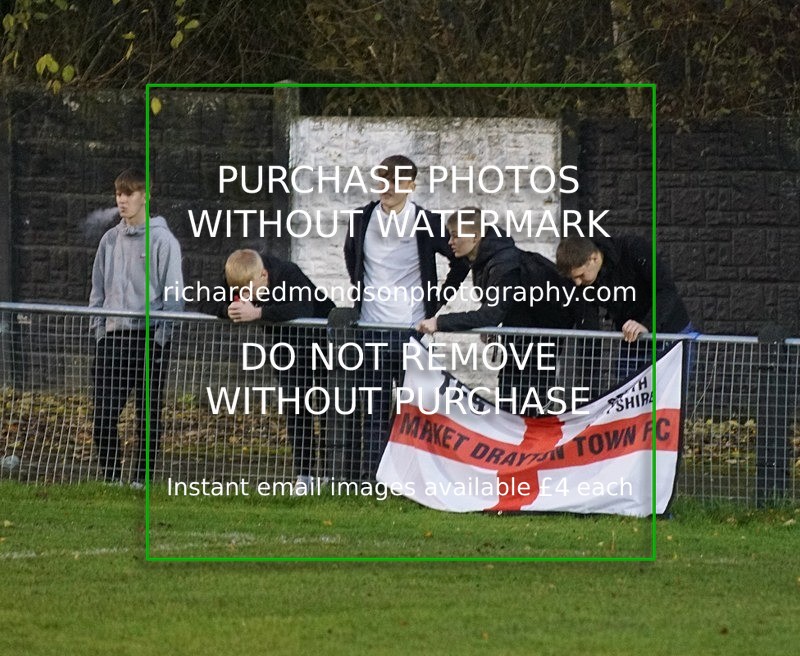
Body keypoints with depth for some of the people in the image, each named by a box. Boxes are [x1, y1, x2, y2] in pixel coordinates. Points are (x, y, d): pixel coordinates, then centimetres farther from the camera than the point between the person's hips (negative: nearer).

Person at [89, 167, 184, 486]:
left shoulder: (163, 240, -3)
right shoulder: (110, 239, 12)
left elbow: (173, 293, -6)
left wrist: (162, 336, -12)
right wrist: (99, 327, 6)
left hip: (149, 337, -4)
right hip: (112, 336, 5)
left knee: (148, 412, 2)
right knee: (104, 412, -1)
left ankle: (141, 477, 7)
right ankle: (110, 476, 6)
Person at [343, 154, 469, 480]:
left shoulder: (427, 224, -7)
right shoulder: (363, 218, 3)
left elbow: (461, 261, 5)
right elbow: (351, 252, 25)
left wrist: (436, 301, 4)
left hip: (411, 330, -3)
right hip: (370, 328, 3)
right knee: (373, 408, 3)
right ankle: (365, 475, 4)